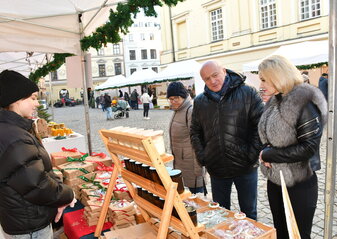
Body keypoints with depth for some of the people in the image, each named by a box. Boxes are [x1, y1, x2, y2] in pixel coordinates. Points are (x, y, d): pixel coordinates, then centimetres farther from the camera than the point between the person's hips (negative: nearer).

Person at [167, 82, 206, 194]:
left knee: (196, 190, 1)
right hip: (180, 161, 9)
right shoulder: (177, 111, 12)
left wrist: (197, 168, -20)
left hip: (191, 162, -9)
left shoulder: (191, 111, -18)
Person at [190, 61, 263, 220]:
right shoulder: (200, 101, 4)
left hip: (245, 167, -2)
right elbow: (195, 132, 11)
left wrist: (252, 155, -13)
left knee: (249, 213, 14)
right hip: (216, 169, 3)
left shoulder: (248, 93, -6)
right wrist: (202, 157, 2)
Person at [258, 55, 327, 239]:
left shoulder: (305, 103, -18)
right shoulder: (275, 102, 6)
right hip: (275, 180, 7)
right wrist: (265, 152, -6)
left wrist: (269, 155, -17)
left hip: (299, 184, -7)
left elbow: (308, 148, -23)